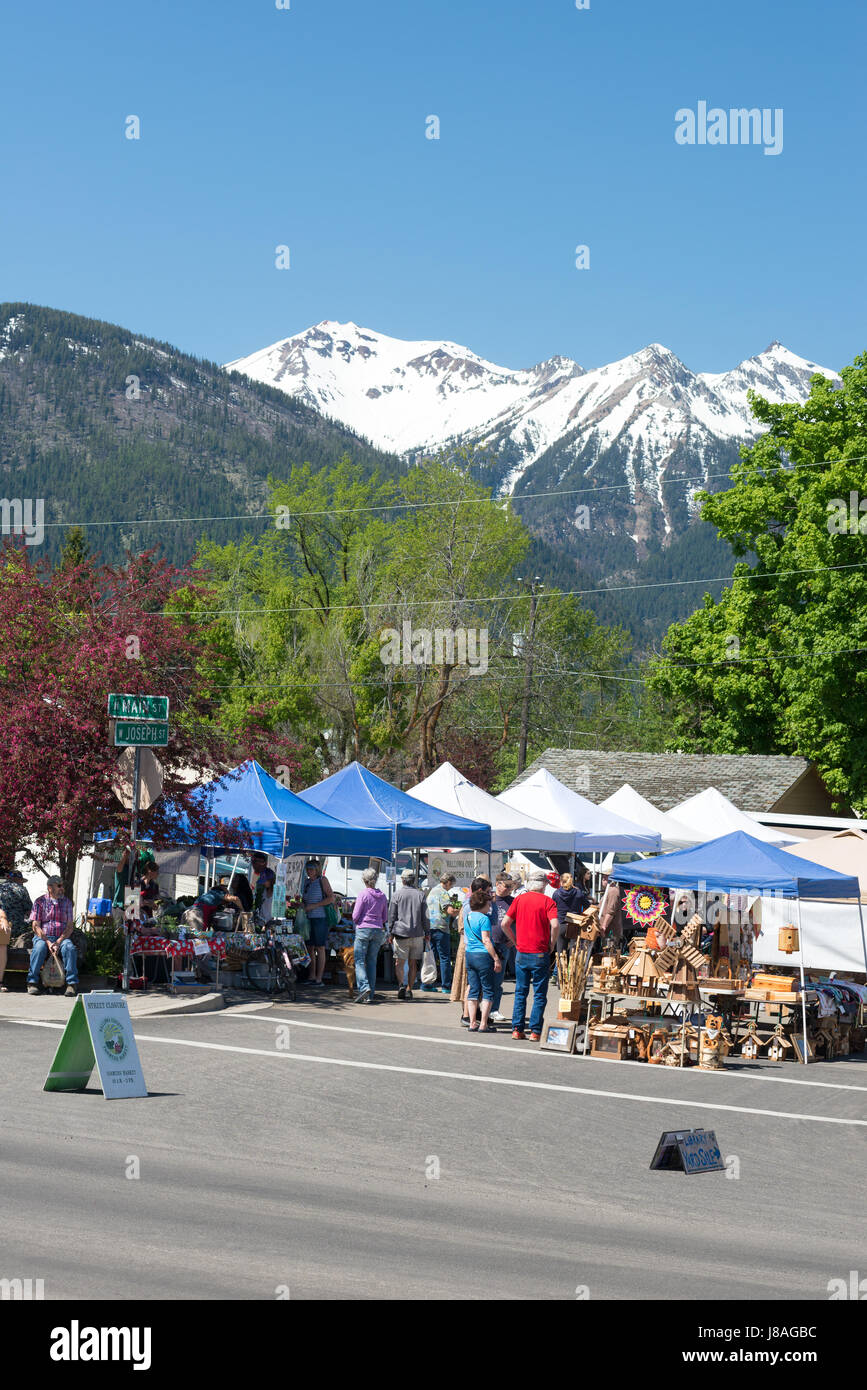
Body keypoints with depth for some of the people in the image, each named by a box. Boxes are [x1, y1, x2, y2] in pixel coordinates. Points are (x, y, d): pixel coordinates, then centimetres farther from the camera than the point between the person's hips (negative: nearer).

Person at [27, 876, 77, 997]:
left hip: (62, 937, 1)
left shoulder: (66, 902, 12)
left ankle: (72, 983, -31)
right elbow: (36, 926, -1)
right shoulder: (40, 902, 5)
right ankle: (32, 982, -28)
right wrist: (48, 942, -15)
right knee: (40, 947, -36)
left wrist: (58, 942, -12)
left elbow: (69, 927, 5)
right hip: (43, 937, -1)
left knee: (69, 948, -32)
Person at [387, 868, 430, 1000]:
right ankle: (409, 990, 8)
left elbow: (392, 916, 0)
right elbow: (425, 917, 5)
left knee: (399, 962, 0)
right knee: (412, 964, 9)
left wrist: (390, 934, 7)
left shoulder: (397, 894, -2)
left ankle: (401, 984, -22)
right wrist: (427, 933, 13)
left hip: (401, 933, -2)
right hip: (417, 934, 2)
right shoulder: (420, 894, 4)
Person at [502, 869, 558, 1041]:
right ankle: (535, 1031, 2)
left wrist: (514, 940, 11)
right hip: (540, 955, -3)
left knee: (520, 993, 13)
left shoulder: (519, 899, 3)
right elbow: (554, 925, -20)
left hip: (522, 954, 3)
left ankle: (517, 1029, 11)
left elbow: (505, 923, -2)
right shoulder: (548, 901, -6)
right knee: (539, 995, 4)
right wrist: (552, 943, -4)